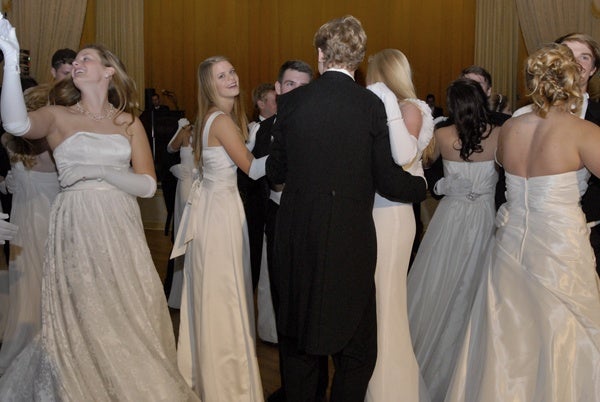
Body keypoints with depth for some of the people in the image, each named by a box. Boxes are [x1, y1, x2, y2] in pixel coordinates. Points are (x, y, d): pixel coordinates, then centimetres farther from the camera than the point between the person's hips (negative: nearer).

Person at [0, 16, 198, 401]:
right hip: (77, 229, -2)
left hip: (121, 230, 2)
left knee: (129, 323, 4)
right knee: (82, 321, -1)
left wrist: (103, 172, -11)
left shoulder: (129, 122, 10)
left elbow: (148, 184, 3)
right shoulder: (58, 116, 5)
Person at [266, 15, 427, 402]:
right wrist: (422, 185, 14)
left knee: (298, 342, 17)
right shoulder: (370, 104, -8)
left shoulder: (291, 102, -1)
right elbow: (387, 181, -6)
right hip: (350, 240, -2)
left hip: (297, 239, 3)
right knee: (357, 349, 12)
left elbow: (275, 172, 6)